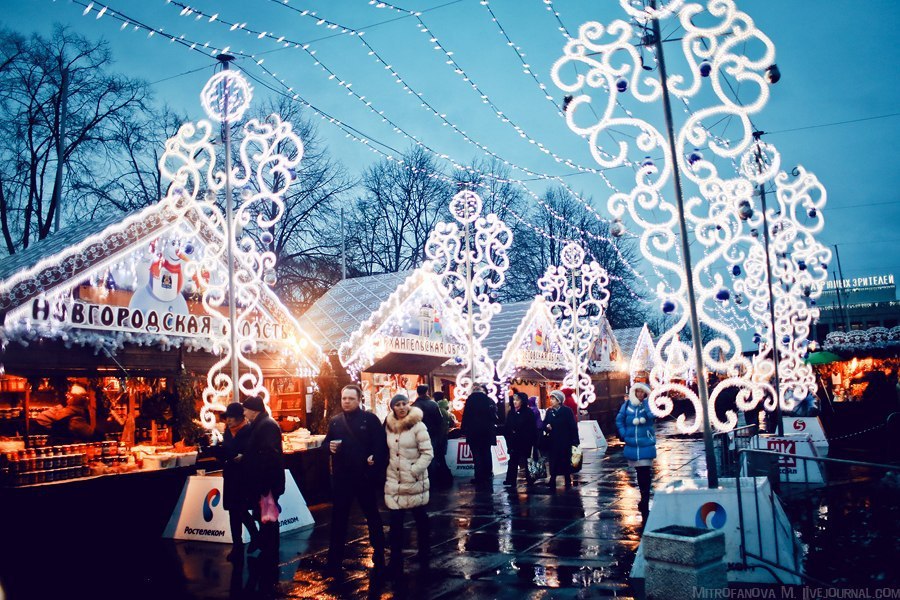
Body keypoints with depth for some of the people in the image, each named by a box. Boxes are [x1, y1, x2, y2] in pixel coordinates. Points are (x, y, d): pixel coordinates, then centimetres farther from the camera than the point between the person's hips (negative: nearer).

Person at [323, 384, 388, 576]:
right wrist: (329, 447, -7)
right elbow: (325, 442, 14)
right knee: (338, 518, 8)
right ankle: (334, 561, 17)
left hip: (365, 476, -3)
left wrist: (375, 459, -21)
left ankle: (379, 555, 26)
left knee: (372, 516, 12)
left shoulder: (370, 419, -4)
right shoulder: (334, 421, 7)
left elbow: (381, 444, -7)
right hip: (341, 477, 3)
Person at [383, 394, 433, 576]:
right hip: (394, 482, 4)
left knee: (421, 520, 9)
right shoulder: (389, 426, 6)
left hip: (415, 482, -4)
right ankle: (396, 562, 16)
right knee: (395, 522, 6)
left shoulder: (418, 426, -10)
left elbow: (428, 453, -12)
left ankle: (424, 558, 23)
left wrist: (414, 470, -18)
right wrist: (384, 471, 8)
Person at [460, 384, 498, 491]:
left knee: (477, 455, -1)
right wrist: (493, 427, 12)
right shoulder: (489, 400, 2)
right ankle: (488, 476, 16)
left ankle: (479, 478, -5)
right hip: (487, 432, 3)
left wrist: (464, 430, -2)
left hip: (473, 431, -3)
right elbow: (494, 416, 4)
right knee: (486, 454, 12)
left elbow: (466, 416, -8)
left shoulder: (470, 400, -6)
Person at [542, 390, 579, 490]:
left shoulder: (567, 410, -7)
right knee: (553, 462, 2)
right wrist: (547, 426, -14)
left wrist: (574, 441, -13)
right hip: (552, 442, 3)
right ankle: (552, 481, 7)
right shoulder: (549, 411, 6)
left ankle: (568, 482, 20)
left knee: (565, 461, 7)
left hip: (565, 441, -3)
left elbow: (573, 426, -9)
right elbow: (544, 424, 10)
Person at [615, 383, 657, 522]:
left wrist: (647, 401, -22)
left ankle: (645, 505, -7)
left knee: (645, 474, -9)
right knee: (639, 473, 16)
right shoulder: (627, 405, 2)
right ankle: (644, 499, 32)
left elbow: (652, 415, -26)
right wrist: (623, 434, -1)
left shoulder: (649, 404, -5)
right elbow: (619, 419, 8)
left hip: (646, 446, -3)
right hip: (632, 445, 3)